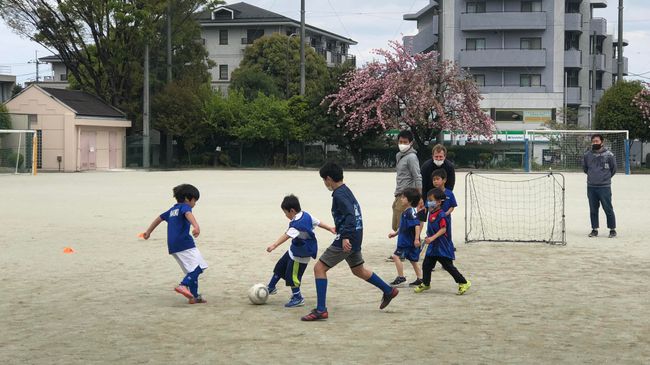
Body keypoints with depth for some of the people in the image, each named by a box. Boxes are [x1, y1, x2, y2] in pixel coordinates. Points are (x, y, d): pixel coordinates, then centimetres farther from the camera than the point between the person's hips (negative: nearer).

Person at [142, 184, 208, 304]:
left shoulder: (172, 210, 23)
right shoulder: (184, 207, -2)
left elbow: (159, 218, 33)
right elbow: (188, 214, -25)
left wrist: (148, 232, 45)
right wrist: (196, 226, -44)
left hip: (173, 246, 9)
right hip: (184, 243, -9)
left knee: (192, 270, 14)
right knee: (199, 266, -14)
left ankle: (194, 296, 10)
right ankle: (184, 285, -30)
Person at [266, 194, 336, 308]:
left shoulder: (298, 224, -30)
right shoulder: (306, 215, -1)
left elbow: (287, 235, -41)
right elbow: (318, 222, 10)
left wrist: (274, 245, -51)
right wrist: (330, 228, 23)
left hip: (300, 255, -11)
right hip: (294, 251, 11)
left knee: (292, 275, -3)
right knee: (280, 266, 20)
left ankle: (297, 298, 13)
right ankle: (271, 288, 35)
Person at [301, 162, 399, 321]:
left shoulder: (339, 194, -15)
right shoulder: (346, 191, 14)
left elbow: (350, 215, -27)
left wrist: (345, 237, -34)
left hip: (346, 240, -10)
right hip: (355, 239, 10)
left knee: (319, 268, -8)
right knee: (358, 270, 27)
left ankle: (321, 310, -10)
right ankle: (389, 291, 37)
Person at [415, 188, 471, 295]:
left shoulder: (441, 215, -18)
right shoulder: (431, 213, 10)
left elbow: (443, 229, -25)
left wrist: (432, 238, -33)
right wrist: (428, 237, 27)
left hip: (443, 246, -9)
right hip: (433, 246, 9)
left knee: (448, 266, -4)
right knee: (426, 264, 10)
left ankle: (463, 283, 6)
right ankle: (425, 284, 26)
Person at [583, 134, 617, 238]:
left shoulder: (609, 155, -6)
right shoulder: (587, 155, 4)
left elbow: (613, 169, 6)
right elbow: (584, 167, 20)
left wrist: (606, 177, 10)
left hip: (604, 186, -4)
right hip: (591, 186, 4)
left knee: (608, 209, -1)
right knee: (593, 209, 9)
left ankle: (612, 229, 8)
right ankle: (594, 229, 18)